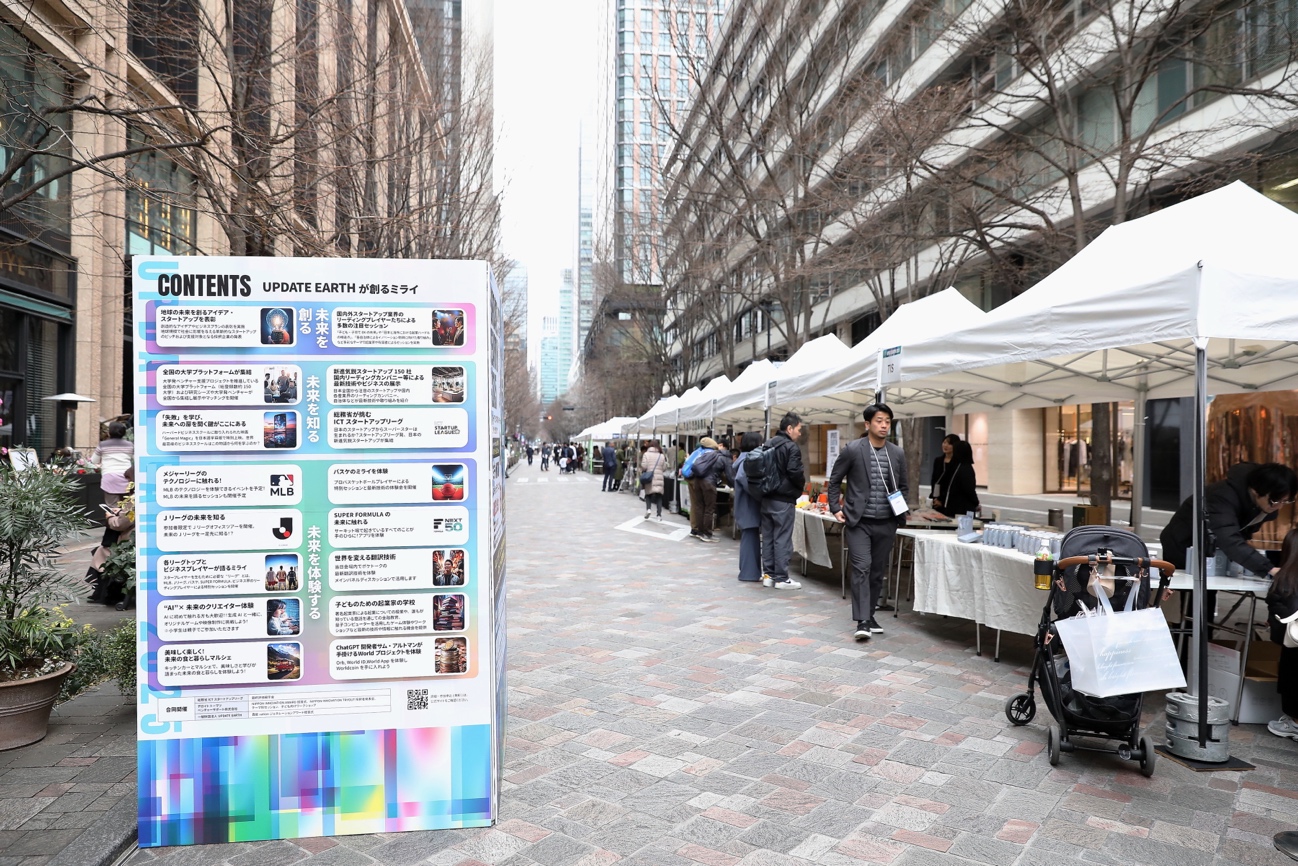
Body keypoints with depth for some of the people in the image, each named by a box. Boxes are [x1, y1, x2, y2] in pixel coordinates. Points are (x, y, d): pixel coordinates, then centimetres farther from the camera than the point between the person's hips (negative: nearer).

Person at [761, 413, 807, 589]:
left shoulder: (768, 444, 12)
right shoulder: (791, 447, -13)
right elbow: (795, 473, -19)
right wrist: (801, 485, 0)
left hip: (766, 498, 8)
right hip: (783, 499, -8)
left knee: (768, 537, 11)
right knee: (782, 539, -3)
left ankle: (768, 574, 16)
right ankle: (781, 578, 1)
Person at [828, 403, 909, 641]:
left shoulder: (898, 454, 6)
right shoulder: (852, 449, -6)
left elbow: (903, 486, 18)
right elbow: (834, 481, 3)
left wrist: (902, 510, 4)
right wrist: (836, 508, -4)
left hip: (886, 523, 4)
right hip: (858, 521, -4)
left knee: (878, 571, 10)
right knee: (861, 567, -12)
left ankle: (870, 615, 24)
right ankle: (862, 621, -10)